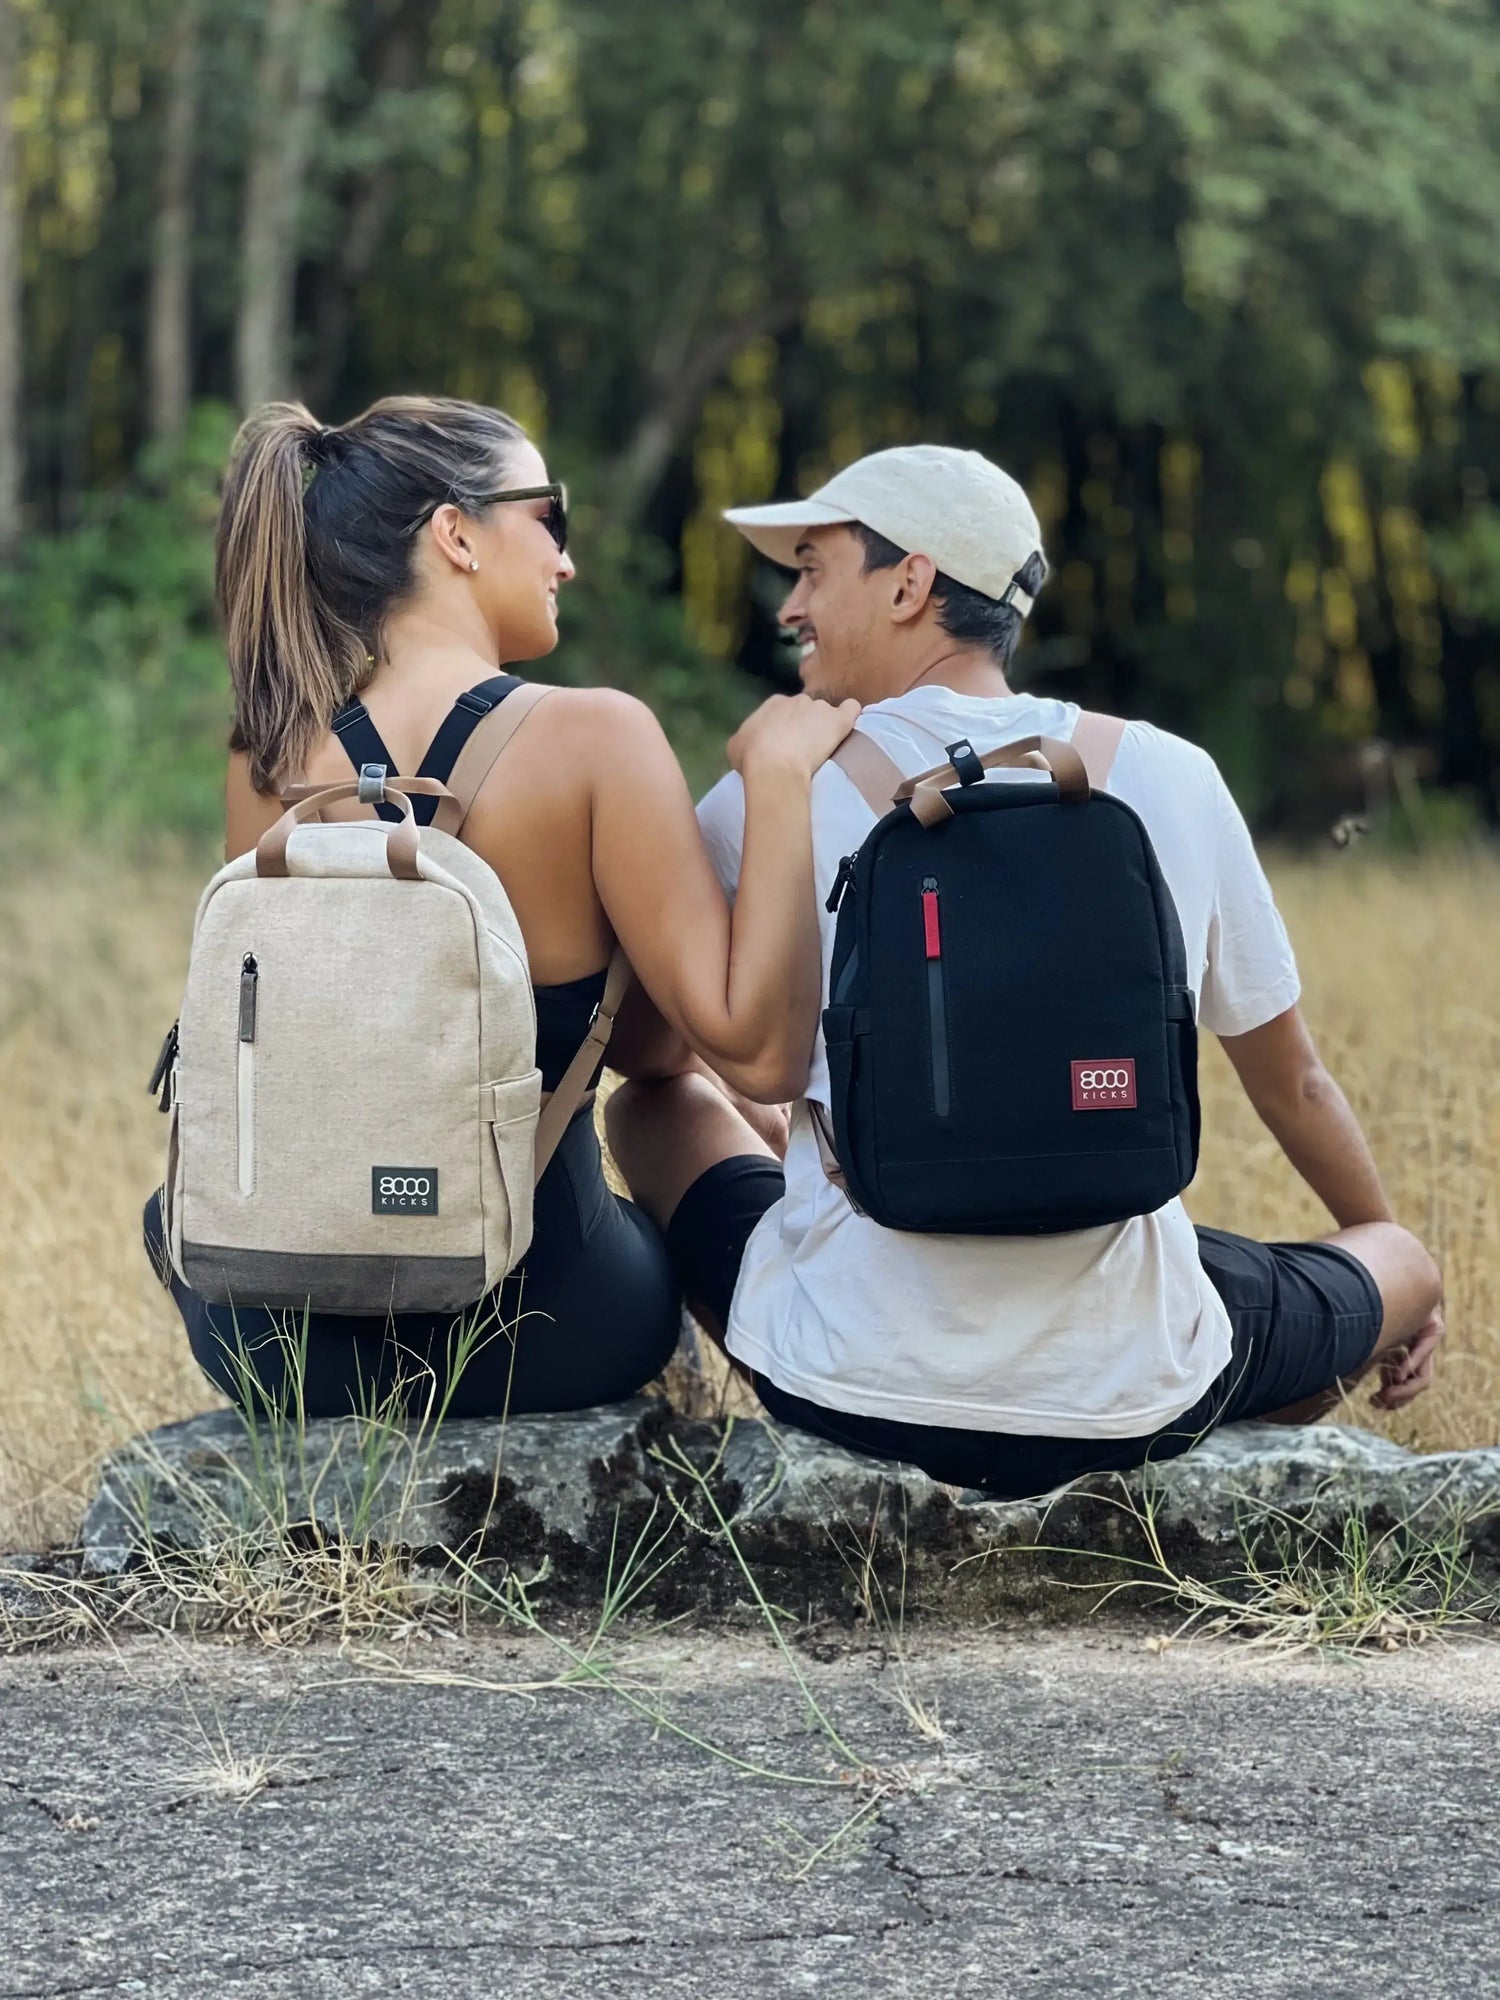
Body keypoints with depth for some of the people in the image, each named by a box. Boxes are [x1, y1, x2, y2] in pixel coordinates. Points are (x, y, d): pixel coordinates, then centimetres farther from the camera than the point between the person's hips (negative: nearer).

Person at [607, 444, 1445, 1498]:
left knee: (666, 1109, 30)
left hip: (846, 1386, -1)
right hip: (1128, 1405, 1)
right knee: (1407, 1266, 30)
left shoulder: (775, 790, -4)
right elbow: (1291, 1078, 14)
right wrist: (1393, 1244, 34)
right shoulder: (1171, 778, 0)